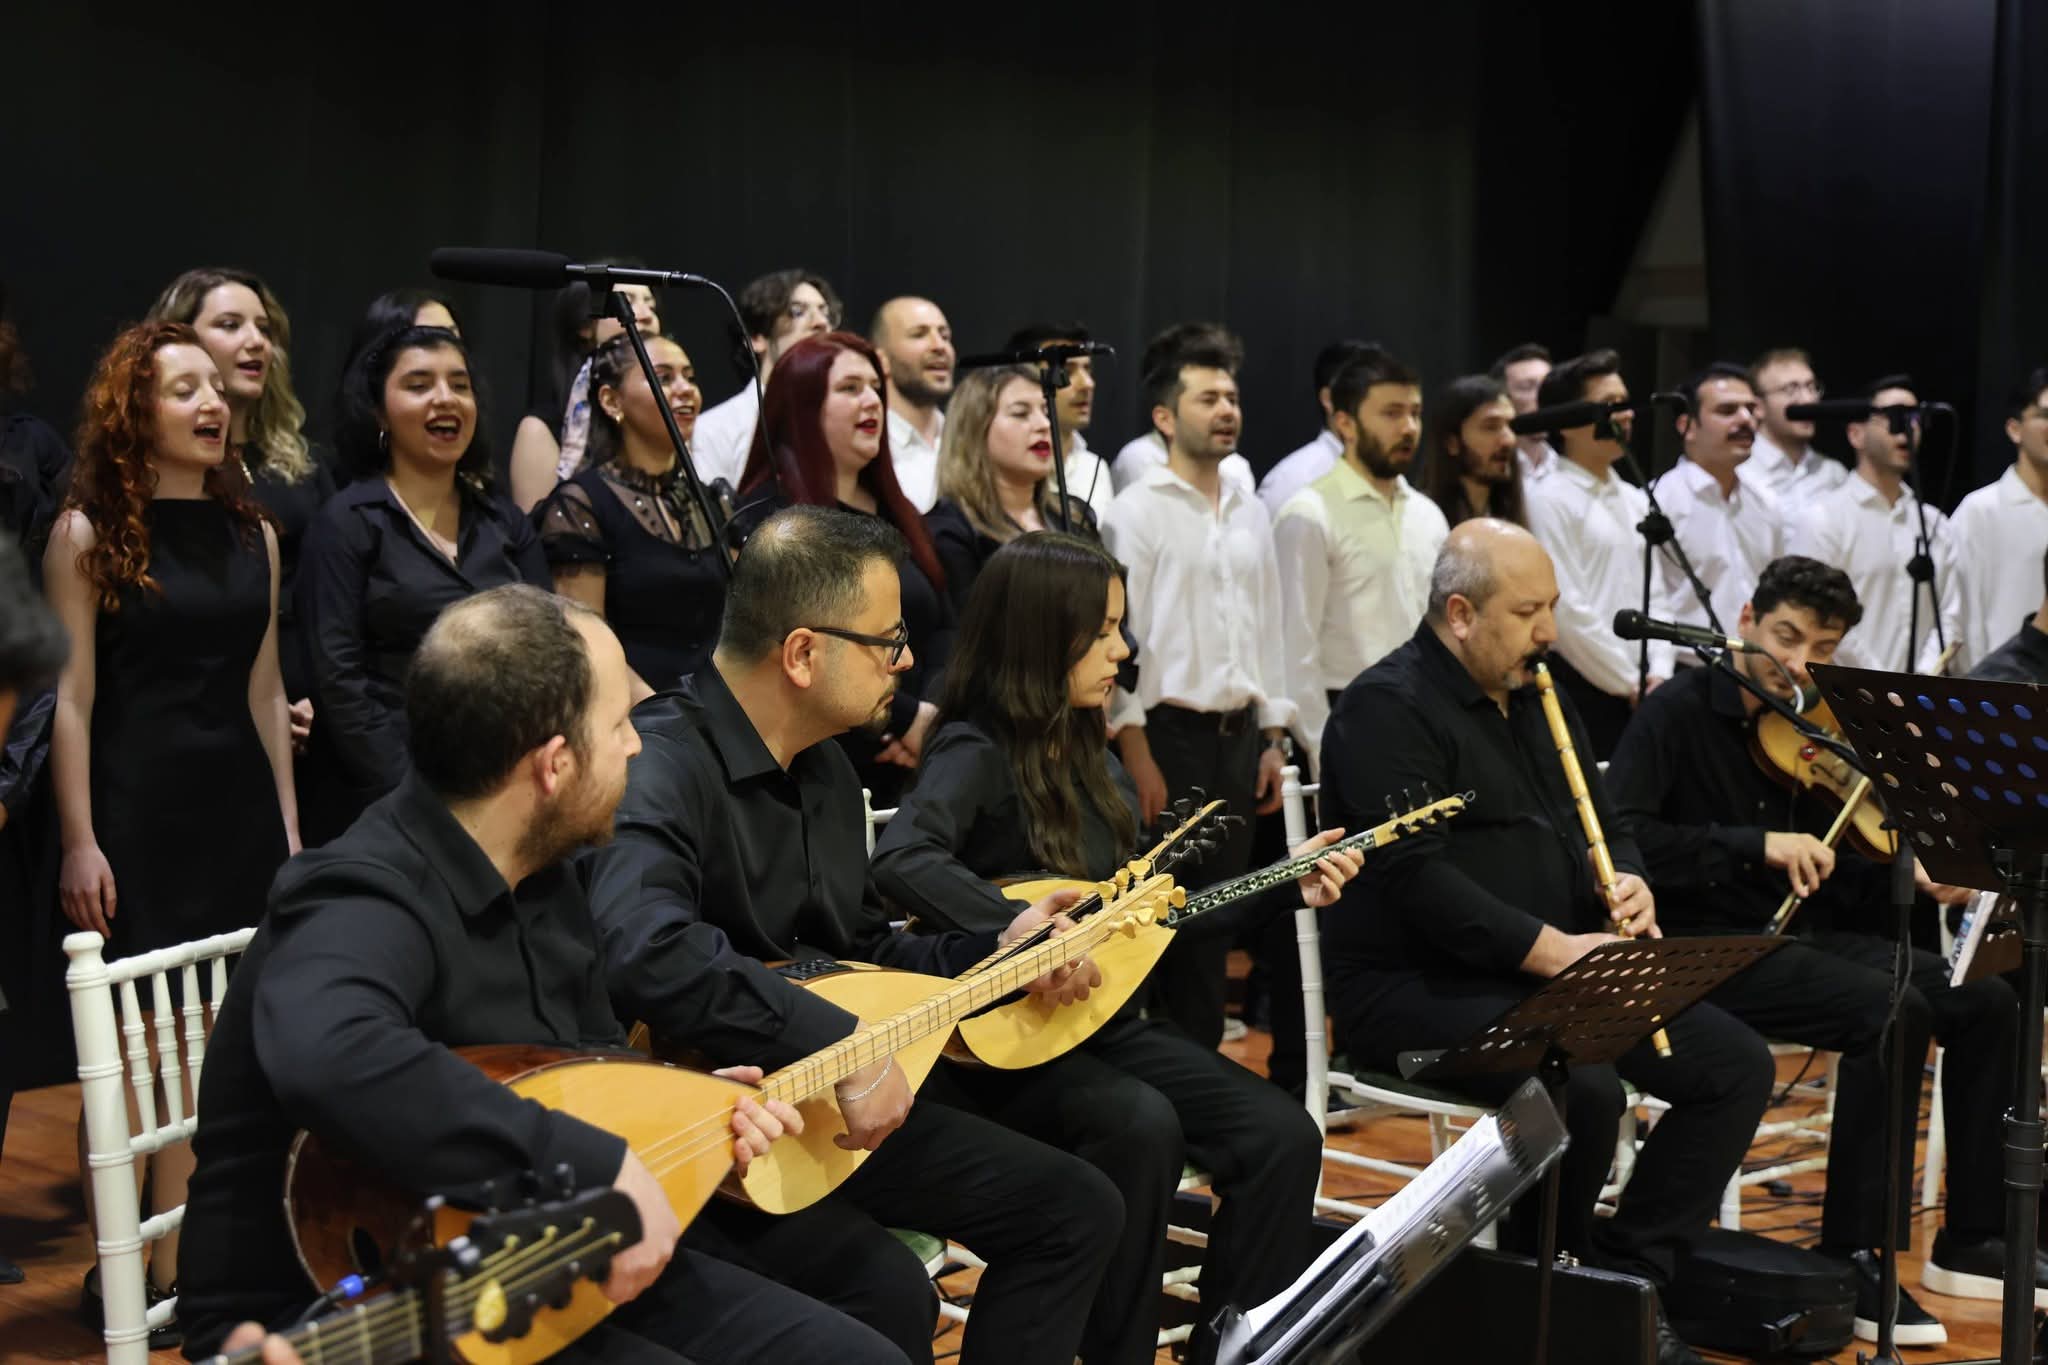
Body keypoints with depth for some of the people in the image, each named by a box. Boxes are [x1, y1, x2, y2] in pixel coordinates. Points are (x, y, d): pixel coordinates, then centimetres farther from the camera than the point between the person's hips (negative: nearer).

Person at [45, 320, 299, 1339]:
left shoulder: (251, 533, 10)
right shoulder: (89, 533, -3)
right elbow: (71, 699, -7)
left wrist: (288, 823, 12)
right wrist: (80, 842, -12)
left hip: (239, 807, 5)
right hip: (136, 815, -4)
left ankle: (192, 1265, 14)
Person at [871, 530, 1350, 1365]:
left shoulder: (1091, 758, 13)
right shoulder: (978, 752, -12)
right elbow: (902, 862, -32)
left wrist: (1286, 886, 15)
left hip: (1107, 1019, 8)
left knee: (1284, 1137, -9)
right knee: (1142, 1127, -34)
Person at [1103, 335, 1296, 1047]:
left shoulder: (1250, 511, 14)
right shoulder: (1136, 510, -6)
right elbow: (1118, 634, -11)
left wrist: (1272, 738, 12)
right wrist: (1138, 756, -16)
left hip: (1238, 732, 6)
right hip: (1170, 730, -6)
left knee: (1217, 916, 10)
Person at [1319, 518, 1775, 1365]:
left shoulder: (1538, 699, 15)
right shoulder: (1387, 709, -12)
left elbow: (1605, 826, 22)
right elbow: (1416, 877, -23)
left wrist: (1628, 884, -2)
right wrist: (1550, 948, -27)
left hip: (1551, 972, 9)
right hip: (1416, 986, -9)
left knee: (1737, 1065, -4)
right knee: (1584, 1084, -33)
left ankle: (1629, 1273, 1)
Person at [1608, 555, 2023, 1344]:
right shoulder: (1679, 712, -8)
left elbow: (1830, 878, 11)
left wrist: (1907, 875, -9)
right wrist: (1755, 845, -27)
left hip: (1794, 935, 7)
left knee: (1986, 1000, -4)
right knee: (1891, 1012, -28)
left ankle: (1970, 1243, 8)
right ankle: (1851, 1260, -18)